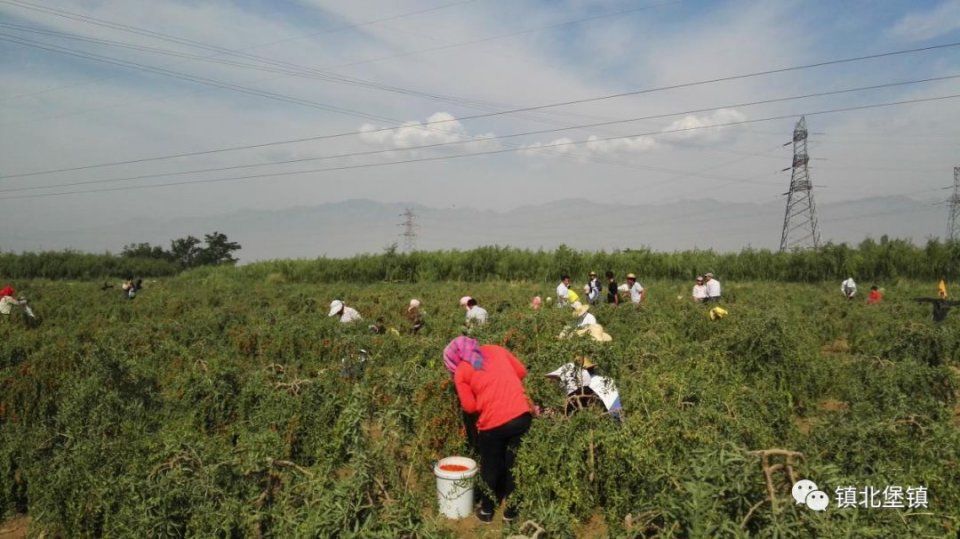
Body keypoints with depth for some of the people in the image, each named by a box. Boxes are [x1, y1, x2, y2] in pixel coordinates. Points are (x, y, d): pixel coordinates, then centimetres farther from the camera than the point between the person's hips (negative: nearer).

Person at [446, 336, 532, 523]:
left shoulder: (461, 372, 0)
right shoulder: (496, 349, 8)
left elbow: (470, 407, 1)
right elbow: (521, 372, 12)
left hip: (494, 423, -3)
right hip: (522, 415, 3)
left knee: (490, 467, 20)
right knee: (514, 464, 18)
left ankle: (487, 511, 35)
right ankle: (511, 510, 31)